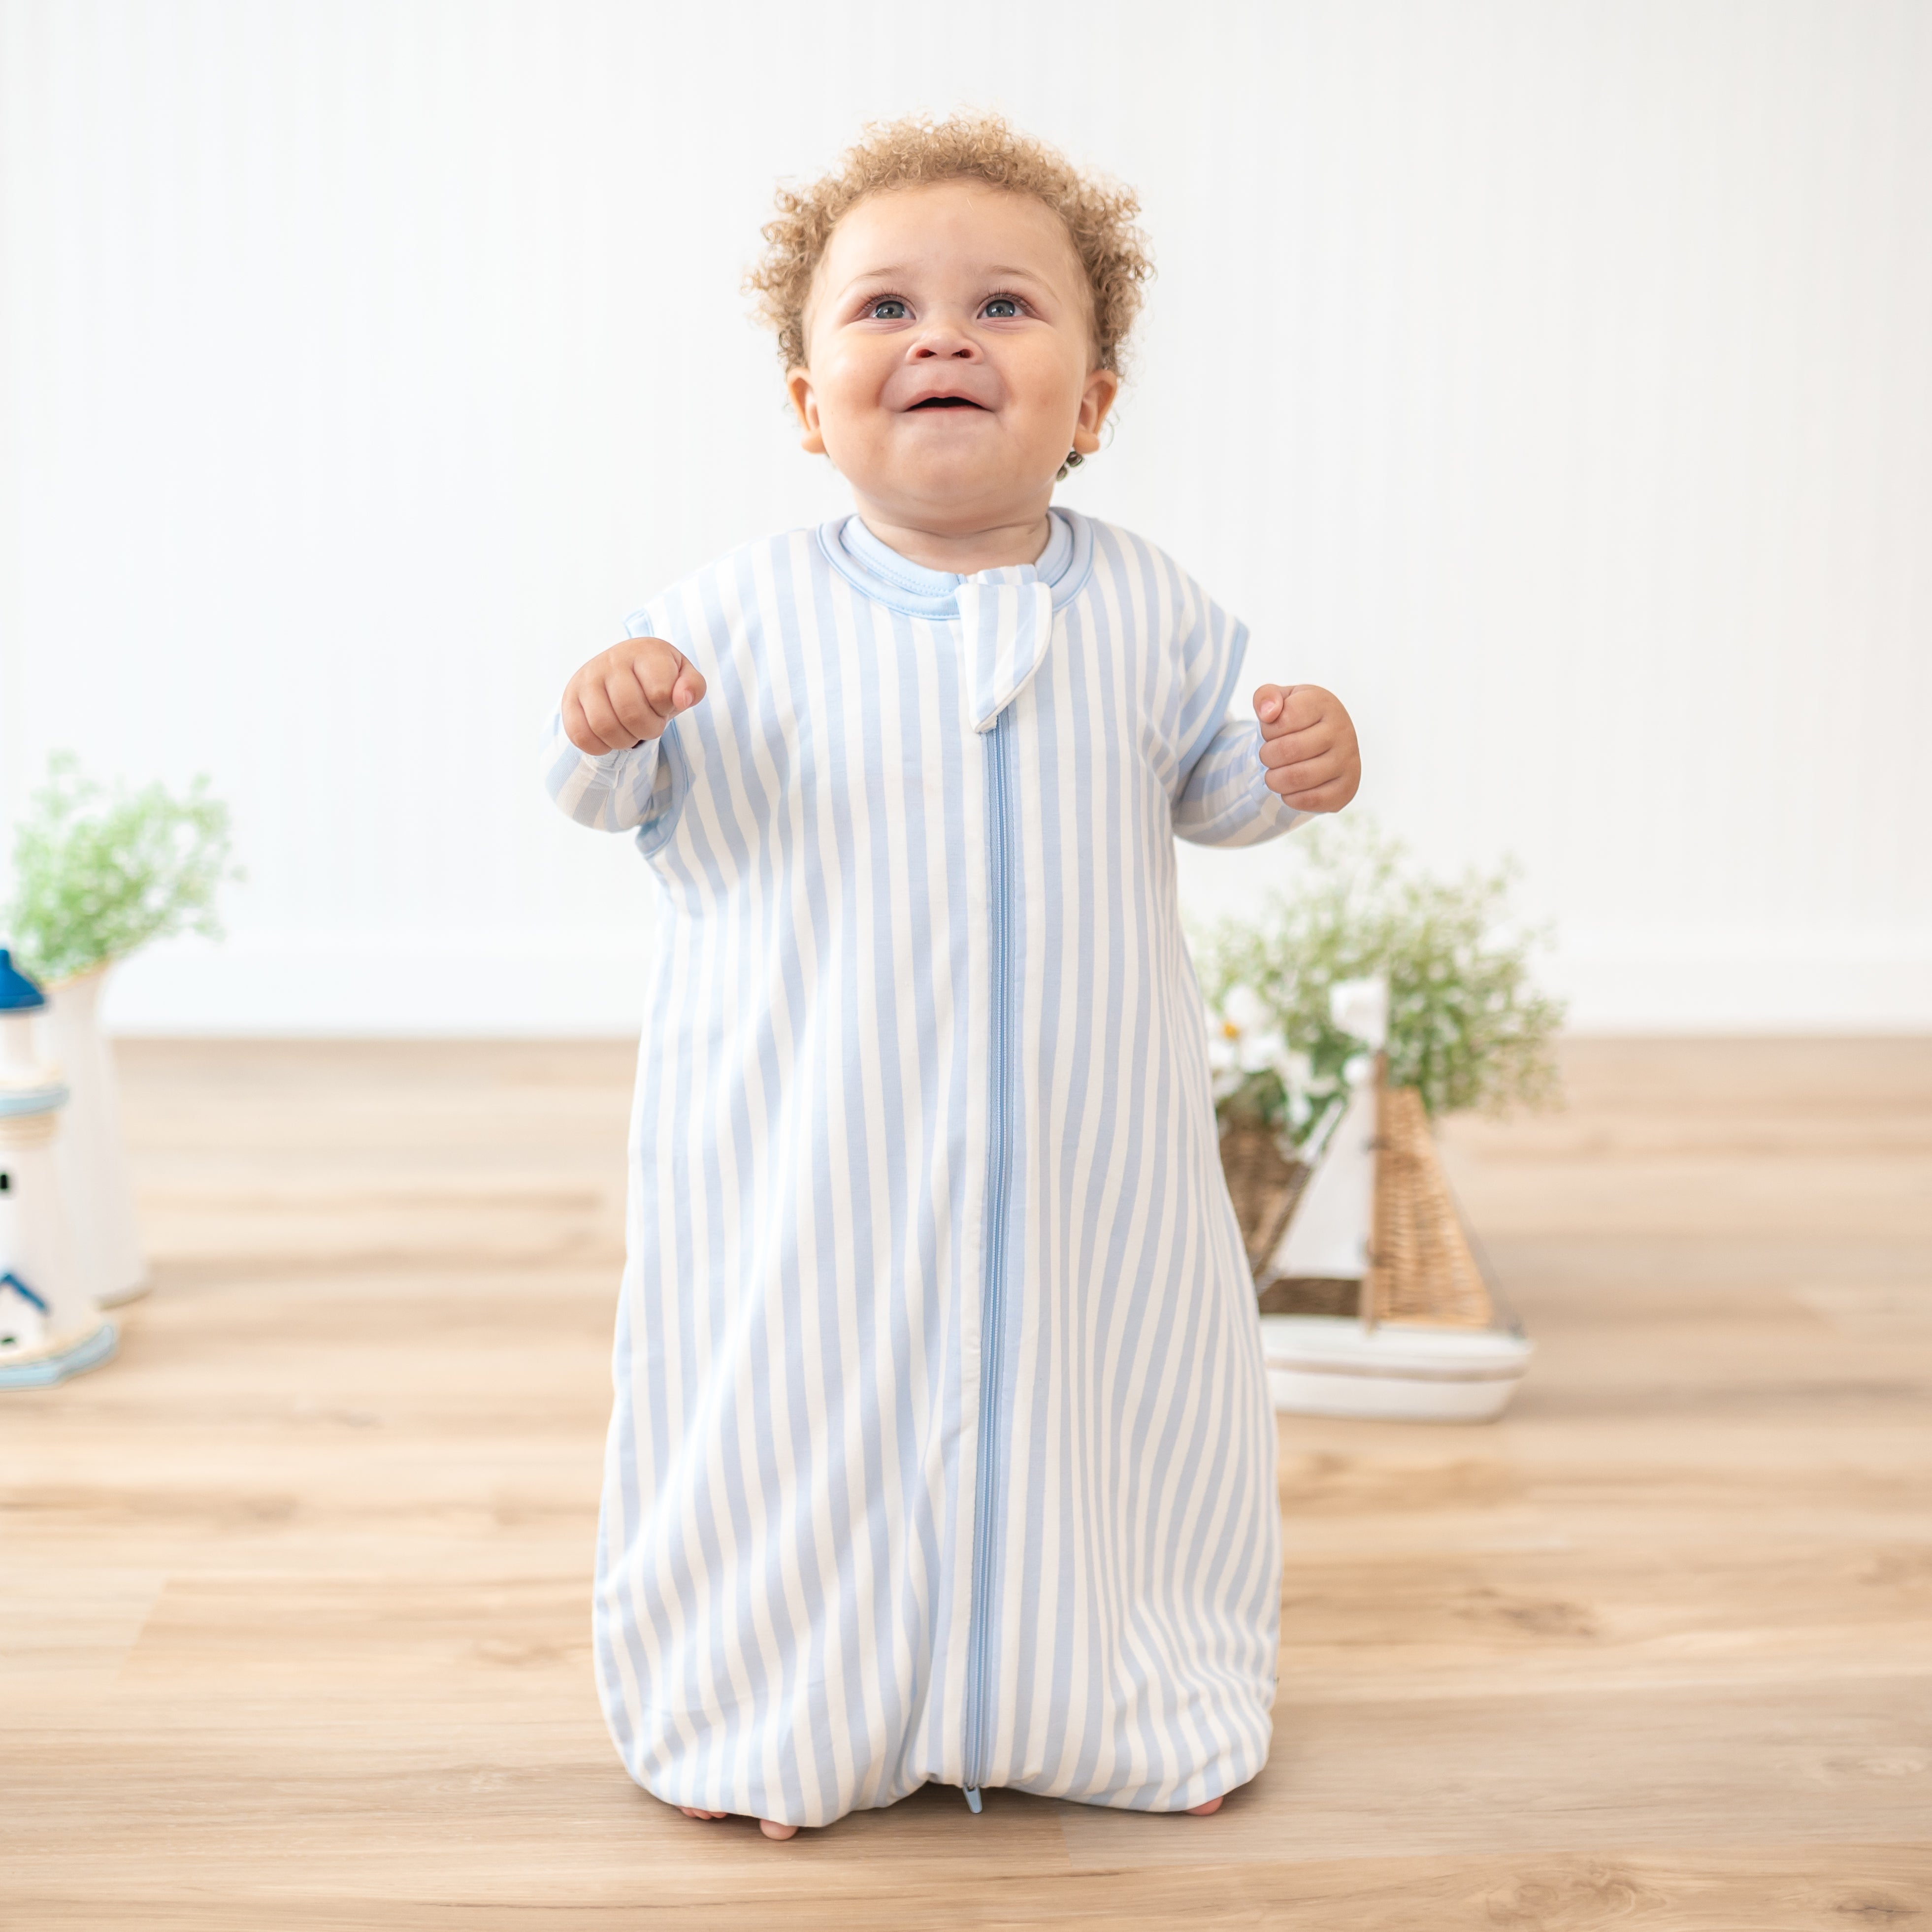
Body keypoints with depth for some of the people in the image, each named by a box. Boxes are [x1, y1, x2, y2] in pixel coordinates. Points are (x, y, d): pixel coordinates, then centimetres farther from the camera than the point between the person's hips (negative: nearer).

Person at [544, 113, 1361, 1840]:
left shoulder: (1144, 609, 0)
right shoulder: (739, 616, -6)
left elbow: (1202, 786, 13)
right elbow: (639, 800, 2)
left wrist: (1291, 767, -7)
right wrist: (605, 728, -20)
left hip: (1085, 1151, 2)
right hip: (814, 1157, -2)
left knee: (1101, 1402, 13)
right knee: (805, 1411, 8)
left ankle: (1119, 1693, 38)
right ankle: (779, 1700, 33)